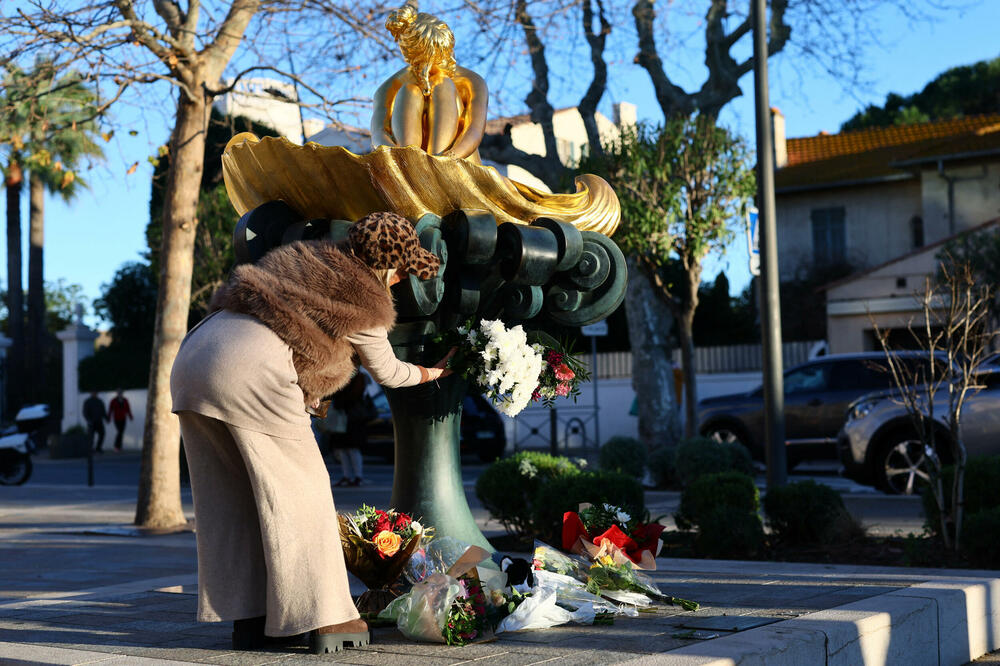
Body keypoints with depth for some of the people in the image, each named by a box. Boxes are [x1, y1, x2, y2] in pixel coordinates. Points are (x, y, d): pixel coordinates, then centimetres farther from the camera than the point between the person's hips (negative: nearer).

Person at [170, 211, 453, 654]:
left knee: (230, 498, 12)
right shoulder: (365, 305, 6)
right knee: (297, 490, 4)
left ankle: (248, 622, 16)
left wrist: (303, 392, 41)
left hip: (192, 356, 8)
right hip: (250, 372, -8)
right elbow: (387, 372, 21)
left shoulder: (306, 258, 26)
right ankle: (326, 619, 7)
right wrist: (434, 372, 39)